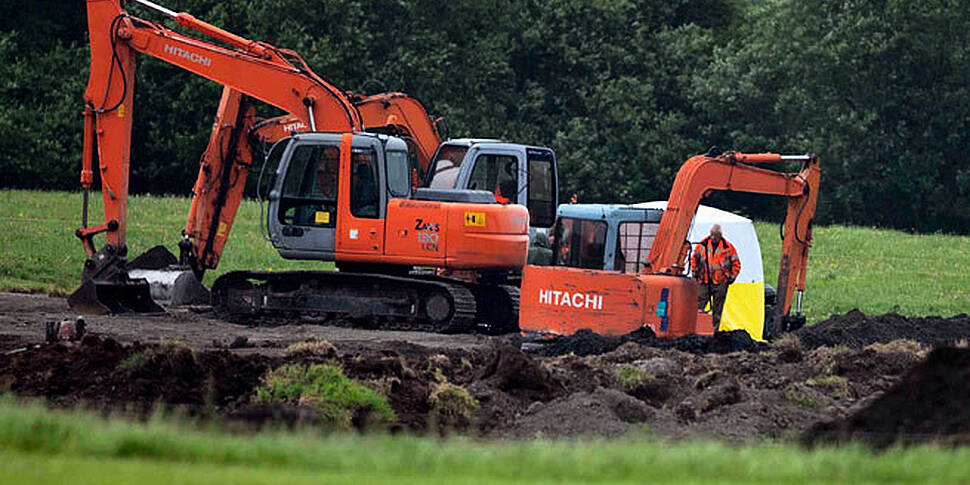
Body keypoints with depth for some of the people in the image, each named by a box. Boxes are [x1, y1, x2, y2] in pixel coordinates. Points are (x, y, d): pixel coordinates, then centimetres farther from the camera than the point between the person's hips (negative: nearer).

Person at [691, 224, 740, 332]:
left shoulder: (728, 247, 0)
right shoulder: (702, 245, 3)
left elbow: (736, 264, 9)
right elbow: (694, 259, 16)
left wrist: (731, 277, 3)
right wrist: (695, 272, 10)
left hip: (720, 283, -1)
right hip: (703, 282, 1)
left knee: (717, 309, 4)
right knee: (699, 304, -3)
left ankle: (715, 329, 10)